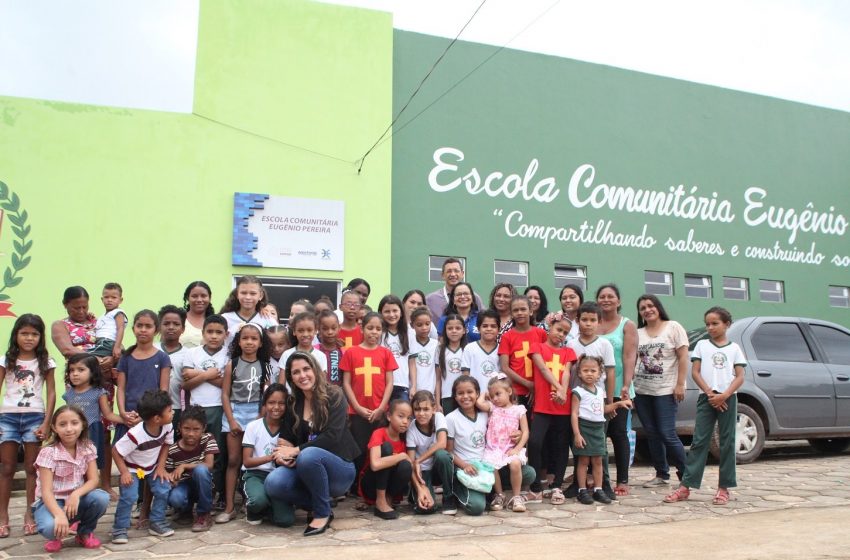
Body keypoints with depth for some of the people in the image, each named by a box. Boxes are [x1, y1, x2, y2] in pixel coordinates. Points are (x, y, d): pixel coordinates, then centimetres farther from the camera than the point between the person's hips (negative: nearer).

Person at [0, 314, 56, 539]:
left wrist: (46, 423, -6)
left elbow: (51, 393, 2)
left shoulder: (45, 362, 4)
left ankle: (30, 514, 12)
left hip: (34, 417, -1)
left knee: (32, 468, 4)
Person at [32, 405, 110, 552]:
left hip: (76, 499, 4)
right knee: (51, 527, -37)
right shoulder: (48, 452, -16)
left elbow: (94, 480, -9)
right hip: (52, 502, -4)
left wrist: (76, 494, -31)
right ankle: (56, 536, 4)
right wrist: (59, 514, -41)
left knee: (102, 498, -27)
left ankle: (85, 532, 4)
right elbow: (46, 490, -23)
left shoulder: (88, 448, -4)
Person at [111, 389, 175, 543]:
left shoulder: (167, 427, -21)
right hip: (132, 468, -5)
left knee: (163, 490, -8)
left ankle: (157, 522, 9)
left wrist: (161, 466, -9)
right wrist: (124, 472, -26)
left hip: (152, 466, 5)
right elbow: (116, 451, -24)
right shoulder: (135, 434, -36)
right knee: (129, 496, -19)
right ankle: (120, 528, 0)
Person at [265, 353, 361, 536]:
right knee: (273, 483, -25)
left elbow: (332, 437, -18)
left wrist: (295, 451, -19)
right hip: (306, 468, 4)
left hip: (339, 468, -4)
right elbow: (286, 439, 4)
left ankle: (323, 513, -14)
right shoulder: (292, 404, 7)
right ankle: (319, 505, -1)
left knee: (308, 455, -36)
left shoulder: (334, 396, -8)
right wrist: (282, 453, -19)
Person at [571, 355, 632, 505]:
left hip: (598, 428, 6)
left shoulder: (600, 390, 11)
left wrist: (618, 404, 15)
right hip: (584, 427, -6)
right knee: (583, 460, 0)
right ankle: (582, 491, 7)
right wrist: (577, 434, -18)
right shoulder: (578, 392, -9)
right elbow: (574, 414, -12)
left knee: (597, 461, 9)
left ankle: (598, 490, 17)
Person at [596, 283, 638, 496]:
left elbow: (630, 357, -6)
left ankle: (622, 480, 9)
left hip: (617, 389, -2)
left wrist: (626, 386, -16)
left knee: (619, 433, 4)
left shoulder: (627, 325, 3)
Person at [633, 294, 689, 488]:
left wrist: (680, 384, -11)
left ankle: (685, 474, 8)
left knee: (667, 434, -8)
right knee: (652, 434, 7)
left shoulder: (673, 327, 0)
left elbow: (683, 358, -4)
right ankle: (662, 474, 18)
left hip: (666, 390, -5)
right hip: (641, 391, 5)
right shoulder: (638, 333, 11)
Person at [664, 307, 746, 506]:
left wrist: (724, 395, -14)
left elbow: (740, 377, 1)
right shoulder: (702, 345, 9)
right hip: (706, 398, 0)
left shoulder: (734, 348, 7)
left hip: (727, 399, 0)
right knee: (699, 441, -2)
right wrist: (710, 393, -10)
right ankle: (686, 486, -3)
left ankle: (724, 487, 11)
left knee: (727, 443, 4)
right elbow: (695, 372, 2)